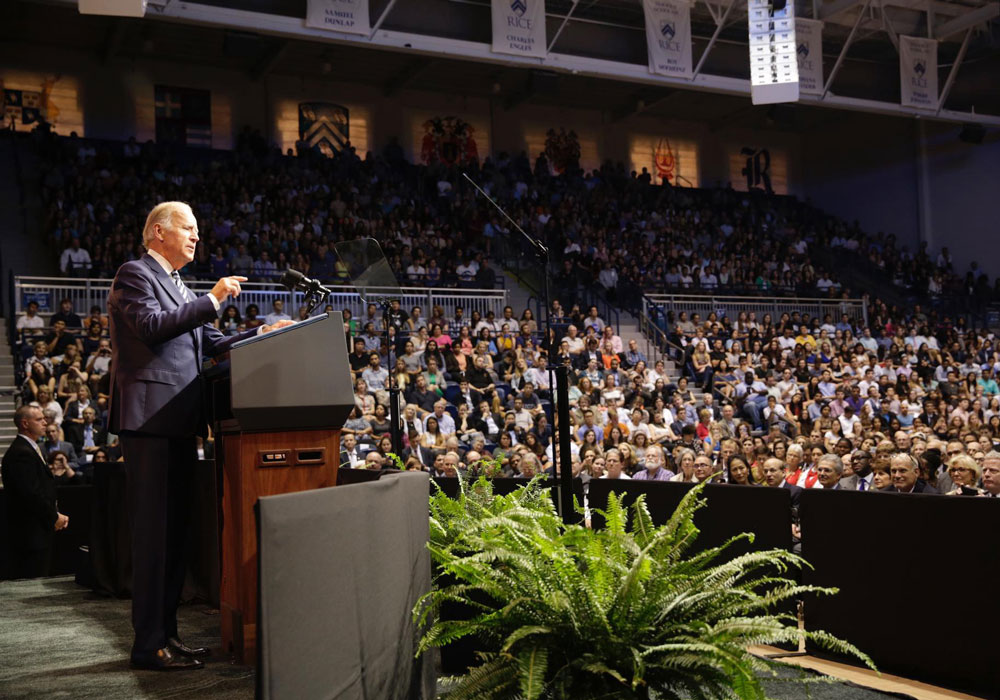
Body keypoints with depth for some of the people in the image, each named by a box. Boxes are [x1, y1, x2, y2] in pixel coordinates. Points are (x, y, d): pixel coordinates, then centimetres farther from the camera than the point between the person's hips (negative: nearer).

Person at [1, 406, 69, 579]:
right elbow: (31, 494, -21)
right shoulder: (21, 454, -16)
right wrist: (54, 517, -11)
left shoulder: (31, 449, 18)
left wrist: (56, 515, 9)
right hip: (30, 534, -10)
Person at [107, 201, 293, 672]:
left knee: (174, 529, 10)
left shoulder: (179, 287, 25)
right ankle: (148, 644, -3)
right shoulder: (135, 274, -3)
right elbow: (151, 325, -19)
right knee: (153, 530, -8)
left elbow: (209, 342, 23)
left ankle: (166, 633, 17)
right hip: (149, 418, -9)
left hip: (179, 422, 9)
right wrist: (212, 300, -17)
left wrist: (262, 334, 13)